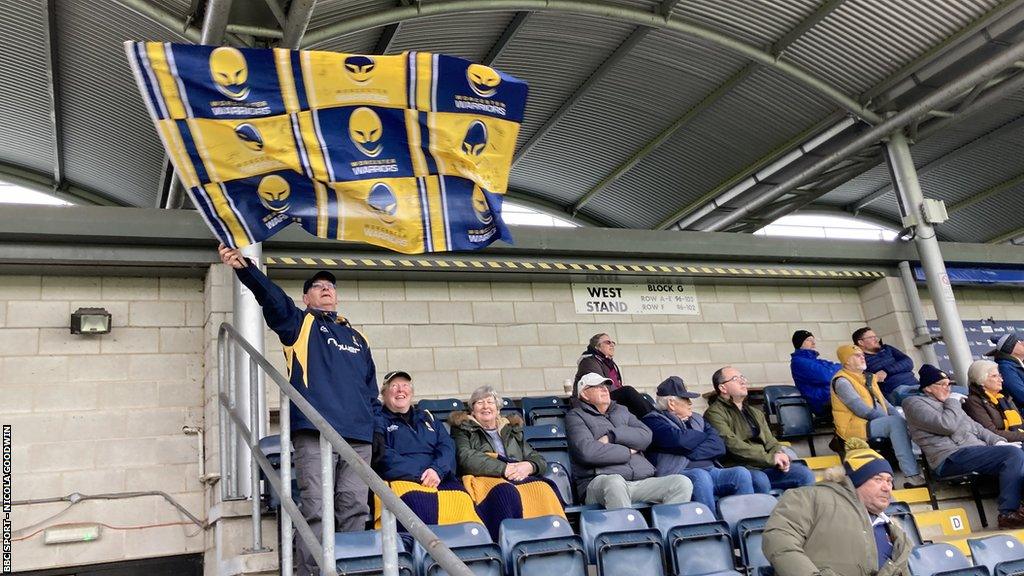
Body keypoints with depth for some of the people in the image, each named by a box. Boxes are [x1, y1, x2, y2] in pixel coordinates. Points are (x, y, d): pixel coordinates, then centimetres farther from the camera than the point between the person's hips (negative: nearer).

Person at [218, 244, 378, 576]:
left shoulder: (356, 337, 26)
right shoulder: (299, 323, 14)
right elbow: (271, 297, -7)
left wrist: (378, 426, 14)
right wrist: (244, 268, -25)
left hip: (359, 436, 4)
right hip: (314, 432, -4)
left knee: (354, 508, 2)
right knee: (315, 509, -9)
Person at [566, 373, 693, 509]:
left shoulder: (621, 410, 28)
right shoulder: (576, 416, 10)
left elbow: (646, 436, 9)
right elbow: (586, 451, -9)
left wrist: (611, 436, -5)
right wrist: (628, 451, 1)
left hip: (641, 481, 5)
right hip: (599, 483, -5)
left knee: (682, 482, -16)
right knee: (615, 483, -39)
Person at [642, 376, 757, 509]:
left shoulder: (697, 419, 26)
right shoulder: (653, 420, 6)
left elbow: (719, 446, 10)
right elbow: (680, 439, -12)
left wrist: (690, 453, -6)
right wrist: (705, 436, 7)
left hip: (711, 471, 6)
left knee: (741, 473, -21)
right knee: (700, 475, -35)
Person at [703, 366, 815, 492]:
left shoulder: (756, 413, 28)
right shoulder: (715, 413, -1)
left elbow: (770, 441, 22)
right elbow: (732, 445, -13)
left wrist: (779, 455, -3)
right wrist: (771, 458, -14)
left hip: (764, 468, 7)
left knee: (805, 473, -12)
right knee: (760, 480, -36)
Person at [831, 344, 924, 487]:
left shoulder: (867, 377, 20)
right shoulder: (842, 381, -9)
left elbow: (883, 402, 19)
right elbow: (862, 410, -18)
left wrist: (901, 419, 2)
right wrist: (892, 418, -16)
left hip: (876, 422, 8)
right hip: (854, 427, -8)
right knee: (895, 422, -29)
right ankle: (912, 476, -34)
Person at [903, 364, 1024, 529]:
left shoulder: (946, 403, 30)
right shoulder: (915, 403, 2)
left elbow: (975, 427, 27)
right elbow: (947, 425, -13)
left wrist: (998, 441, 10)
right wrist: (952, 402, 4)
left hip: (976, 451, 9)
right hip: (950, 458, -9)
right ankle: (1008, 514, -23)